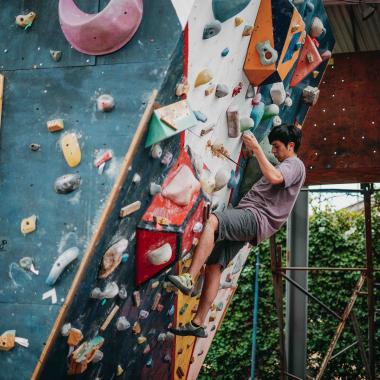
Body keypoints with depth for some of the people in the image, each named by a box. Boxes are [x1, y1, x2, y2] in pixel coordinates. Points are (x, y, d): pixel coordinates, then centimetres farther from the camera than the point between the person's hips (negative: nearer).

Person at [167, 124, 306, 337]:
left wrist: (257, 149, -17)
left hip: (256, 217, -10)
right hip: (247, 221, 10)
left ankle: (189, 279, -43)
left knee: (211, 221, -35)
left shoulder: (295, 165, 1)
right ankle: (198, 324, -1)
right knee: (214, 266, 0)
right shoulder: (285, 166, 33)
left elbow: (273, 177, -21)